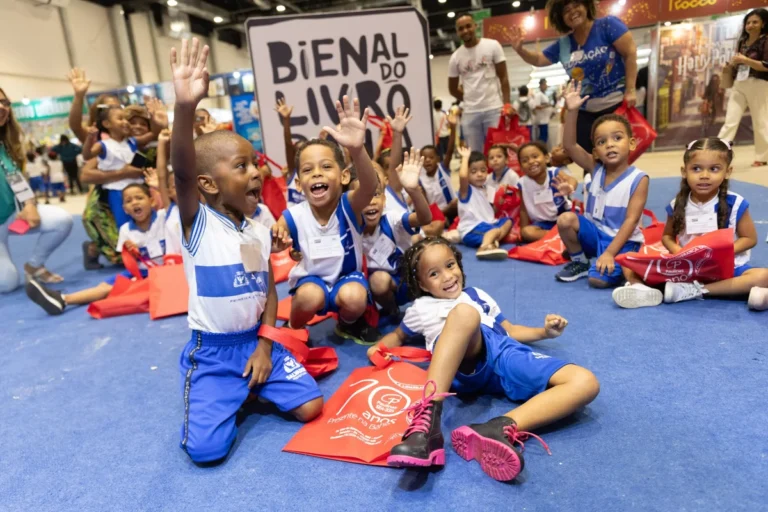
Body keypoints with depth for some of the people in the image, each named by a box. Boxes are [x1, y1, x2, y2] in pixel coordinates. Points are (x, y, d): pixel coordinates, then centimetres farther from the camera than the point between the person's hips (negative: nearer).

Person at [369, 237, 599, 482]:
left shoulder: (478, 295, 36)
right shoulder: (422, 308, 28)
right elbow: (398, 335, 37)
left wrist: (544, 332, 23)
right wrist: (378, 348, 14)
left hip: (506, 355, 5)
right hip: (467, 361, -4)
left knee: (586, 382, -20)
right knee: (464, 312, -39)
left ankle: (500, 429, -43)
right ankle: (427, 421, -52)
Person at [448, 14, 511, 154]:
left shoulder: (492, 46, 2)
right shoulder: (455, 57, 6)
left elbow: (503, 77, -1)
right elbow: (452, 88, 17)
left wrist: (507, 104, -11)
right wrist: (470, 99, 8)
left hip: (494, 108, -2)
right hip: (470, 112, 2)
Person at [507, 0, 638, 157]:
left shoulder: (608, 24, -7)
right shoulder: (563, 44, 8)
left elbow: (630, 53, -10)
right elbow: (539, 59, 17)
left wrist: (630, 90, -16)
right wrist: (520, 49, -5)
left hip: (617, 104, -5)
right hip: (585, 111, 5)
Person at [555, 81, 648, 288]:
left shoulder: (638, 179, -13)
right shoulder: (596, 169, -2)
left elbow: (631, 221, -17)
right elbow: (569, 145, -13)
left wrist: (609, 253, -24)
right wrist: (572, 111, -25)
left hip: (621, 241, -5)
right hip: (595, 232, 5)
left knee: (598, 279, -26)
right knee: (565, 219, -22)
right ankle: (579, 263, 3)